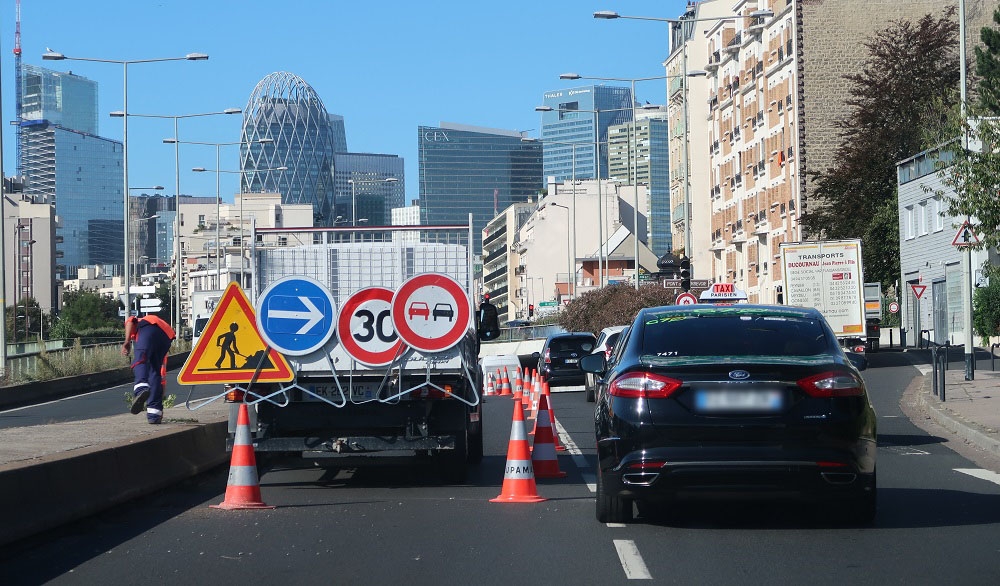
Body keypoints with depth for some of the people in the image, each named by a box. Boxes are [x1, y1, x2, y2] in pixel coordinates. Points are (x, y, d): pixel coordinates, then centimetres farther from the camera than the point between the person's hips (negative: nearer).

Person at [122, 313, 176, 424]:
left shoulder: (137, 322, 40)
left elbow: (131, 320, 9)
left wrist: (127, 341, -3)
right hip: (167, 336, 5)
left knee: (140, 360, -23)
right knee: (155, 373, 13)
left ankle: (141, 389, -54)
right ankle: (154, 413, 3)